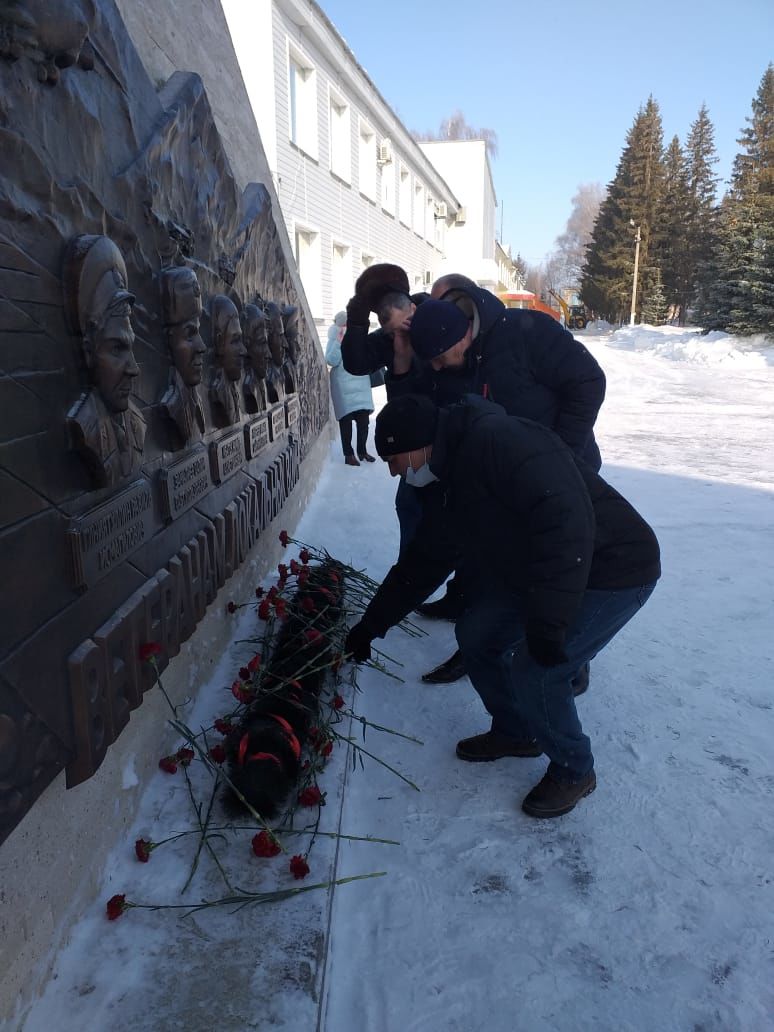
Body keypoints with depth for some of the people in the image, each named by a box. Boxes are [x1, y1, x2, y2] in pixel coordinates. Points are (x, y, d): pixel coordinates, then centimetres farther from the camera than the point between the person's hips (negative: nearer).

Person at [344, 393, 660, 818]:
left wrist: (548, 620, -39)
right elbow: (419, 565, 15)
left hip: (613, 570, -9)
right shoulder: (449, 488, 5)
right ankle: (515, 732, 29)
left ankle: (573, 771, 13)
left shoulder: (499, 440, -27)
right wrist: (371, 625, 18)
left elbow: (566, 517, -38)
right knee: (477, 635, 6)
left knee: (534, 671, -15)